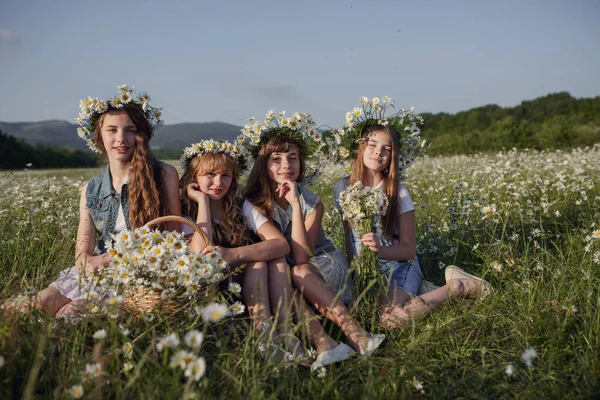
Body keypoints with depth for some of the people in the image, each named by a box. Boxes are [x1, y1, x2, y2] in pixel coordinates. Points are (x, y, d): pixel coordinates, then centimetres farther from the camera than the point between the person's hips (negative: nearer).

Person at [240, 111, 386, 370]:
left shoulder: (312, 202, -9)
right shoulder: (254, 205, -8)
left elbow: (301, 256, -21)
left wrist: (295, 203, -25)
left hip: (324, 265, 0)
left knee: (298, 273, -32)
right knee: (277, 266, -33)